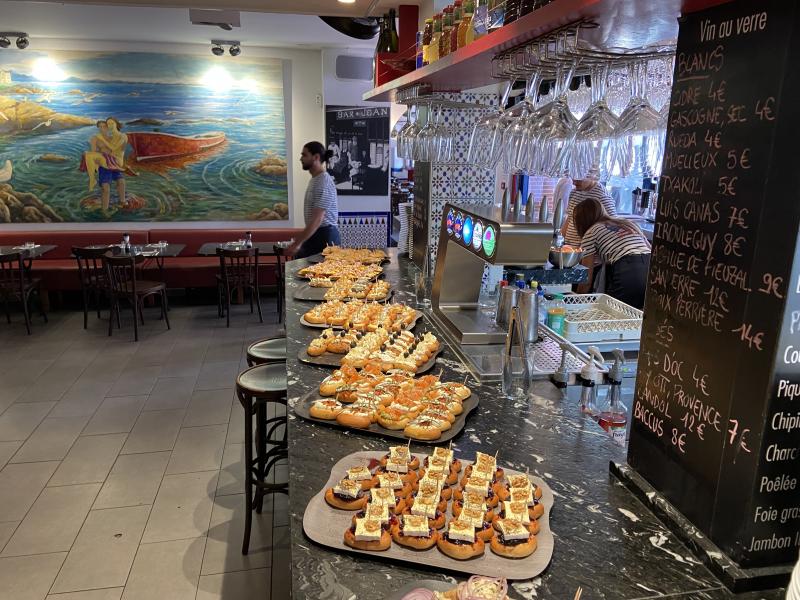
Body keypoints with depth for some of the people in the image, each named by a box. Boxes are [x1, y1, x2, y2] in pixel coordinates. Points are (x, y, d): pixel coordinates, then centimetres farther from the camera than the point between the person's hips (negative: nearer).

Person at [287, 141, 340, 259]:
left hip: (324, 236, -10)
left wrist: (297, 244, -23)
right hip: (314, 235, 10)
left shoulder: (323, 182, -18)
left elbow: (317, 219, -23)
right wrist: (298, 242, 20)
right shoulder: (314, 180, 14)